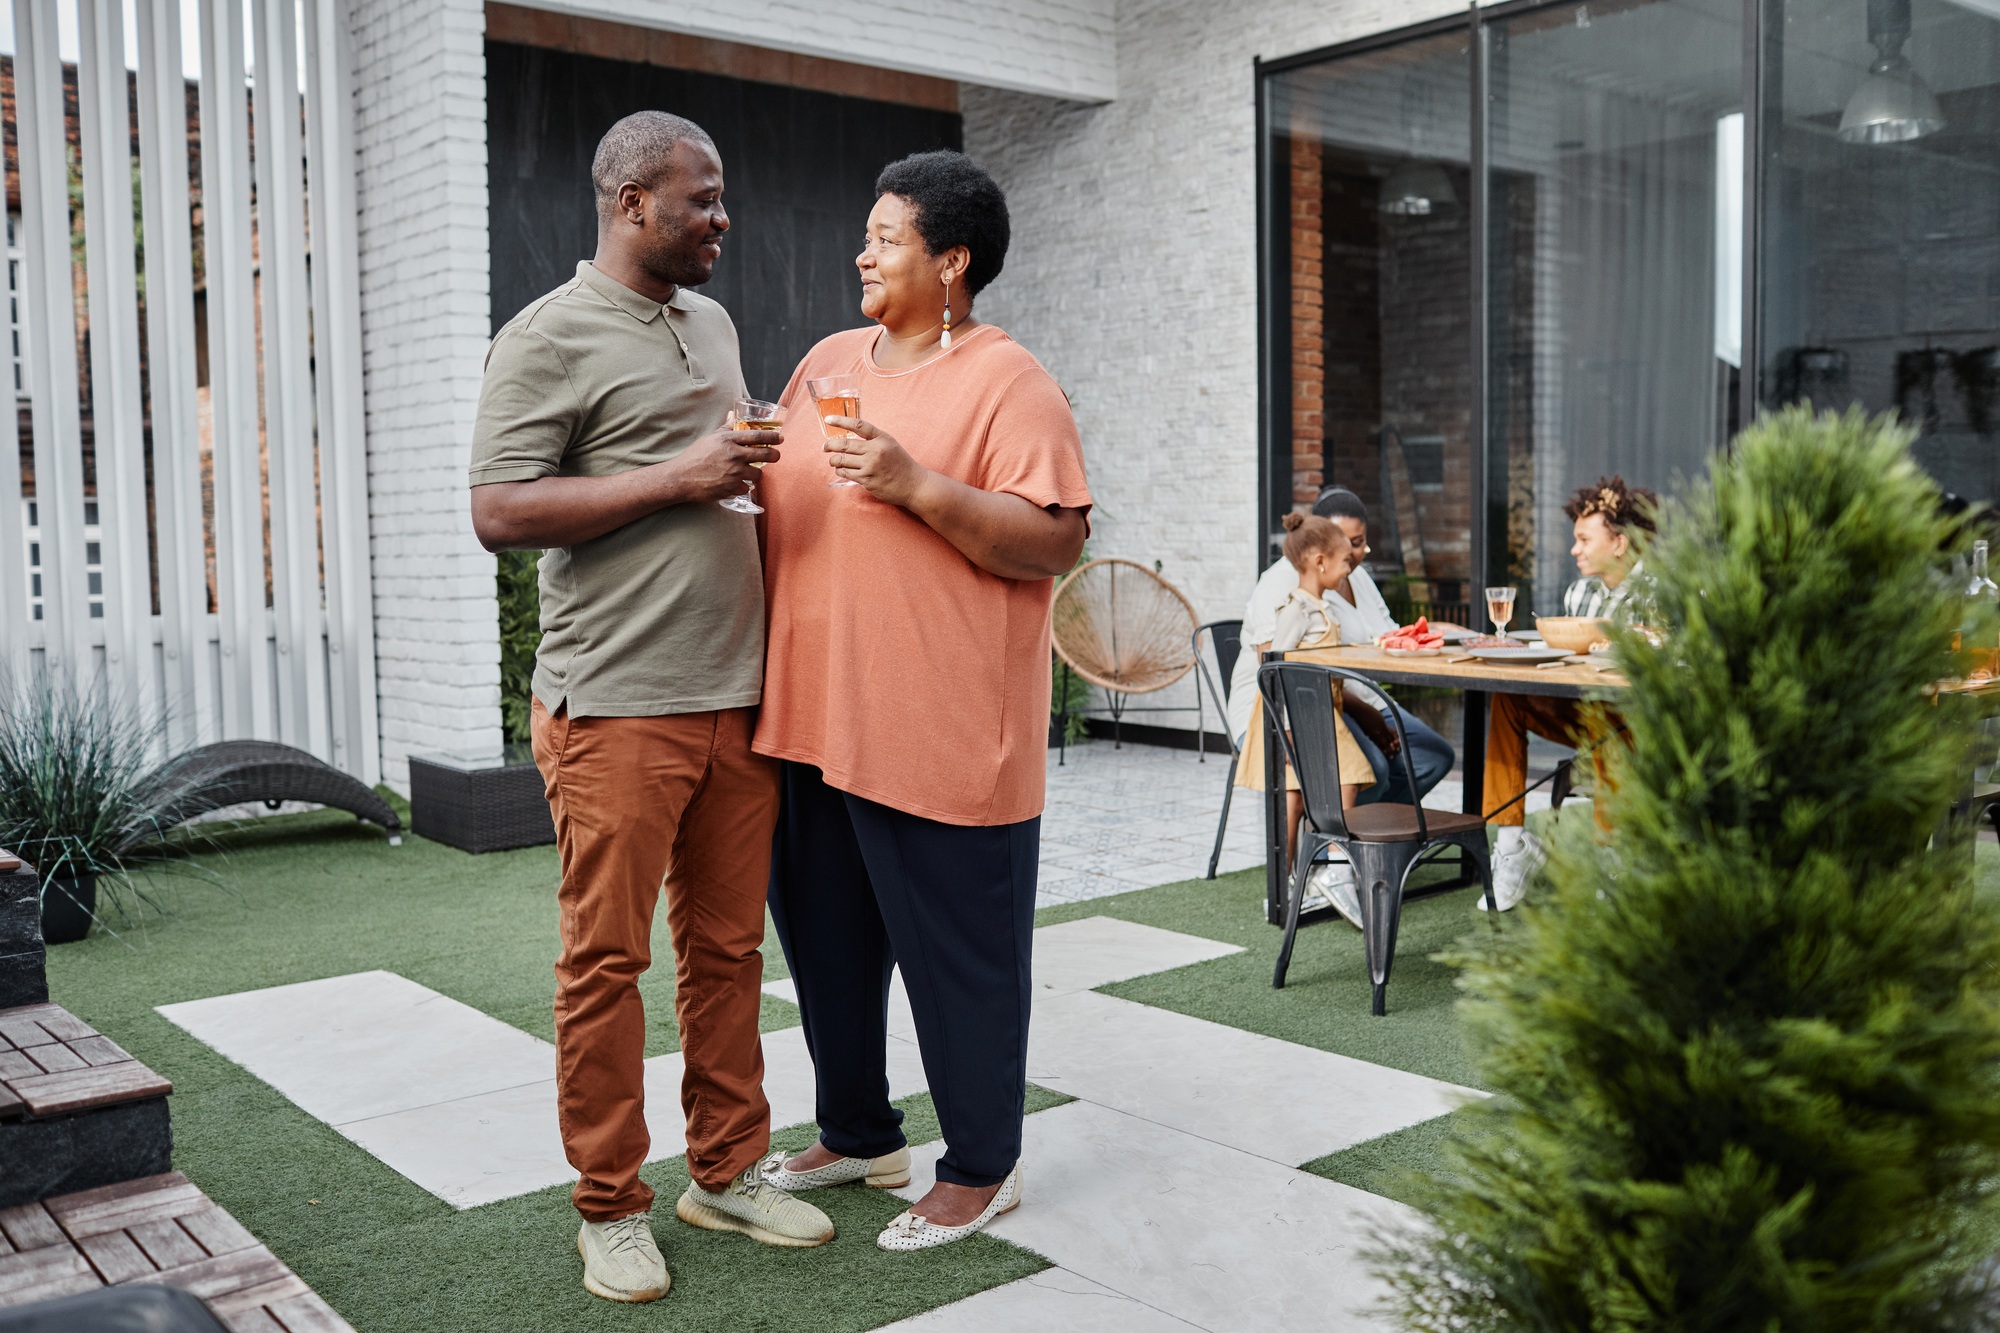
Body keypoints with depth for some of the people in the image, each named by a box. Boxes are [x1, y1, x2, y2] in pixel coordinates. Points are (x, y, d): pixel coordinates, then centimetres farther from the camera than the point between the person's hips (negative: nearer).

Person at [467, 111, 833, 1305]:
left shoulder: (713, 323, 19)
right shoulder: (552, 339, -6)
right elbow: (499, 512, -14)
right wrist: (675, 479, -16)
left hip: (735, 700, 7)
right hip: (618, 708, -7)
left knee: (729, 947, 11)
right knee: (606, 958, 1)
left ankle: (729, 1172, 25)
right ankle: (612, 1207, 14)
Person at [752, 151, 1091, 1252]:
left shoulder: (1006, 381, -8)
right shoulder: (828, 361, 14)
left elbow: (1055, 543, -17)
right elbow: (782, 502, 25)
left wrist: (914, 483, -23)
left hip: (941, 736, -7)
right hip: (814, 718, 8)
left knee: (958, 954, 5)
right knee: (825, 937, 18)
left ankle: (981, 1167, 24)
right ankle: (857, 1134, 37)